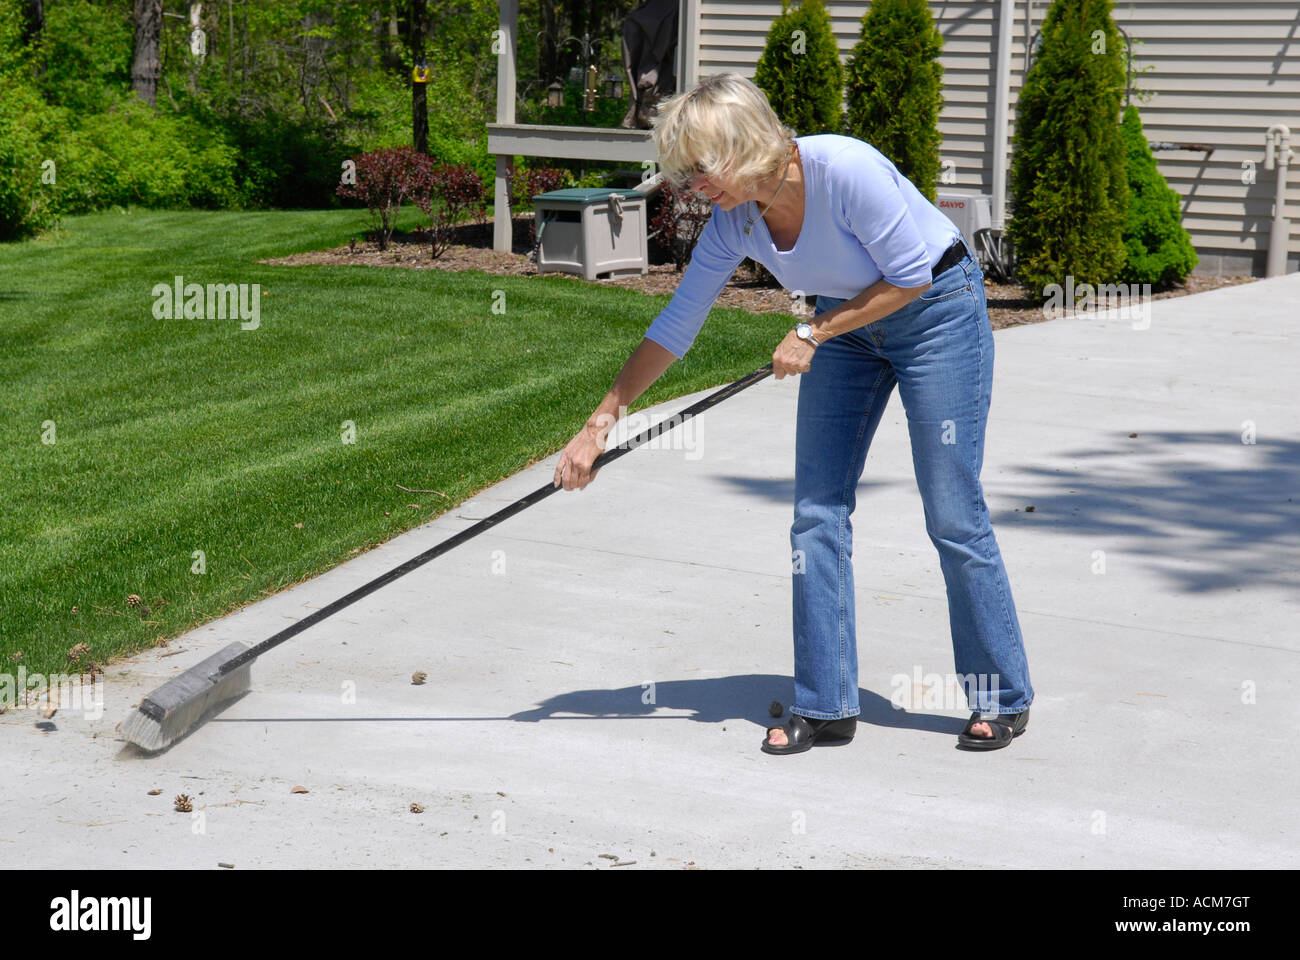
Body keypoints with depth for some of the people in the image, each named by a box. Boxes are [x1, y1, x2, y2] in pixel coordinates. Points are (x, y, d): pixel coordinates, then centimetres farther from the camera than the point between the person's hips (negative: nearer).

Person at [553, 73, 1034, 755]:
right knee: (816, 512, -1)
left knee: (953, 514, -4)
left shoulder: (846, 169, -32)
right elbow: (674, 327, -6)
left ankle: (1002, 698, 12)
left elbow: (911, 275, -22)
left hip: (938, 309, -6)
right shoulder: (734, 220, -13)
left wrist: (815, 334, -21)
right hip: (847, 323, 6)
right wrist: (599, 424, -8)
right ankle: (826, 705, 9)